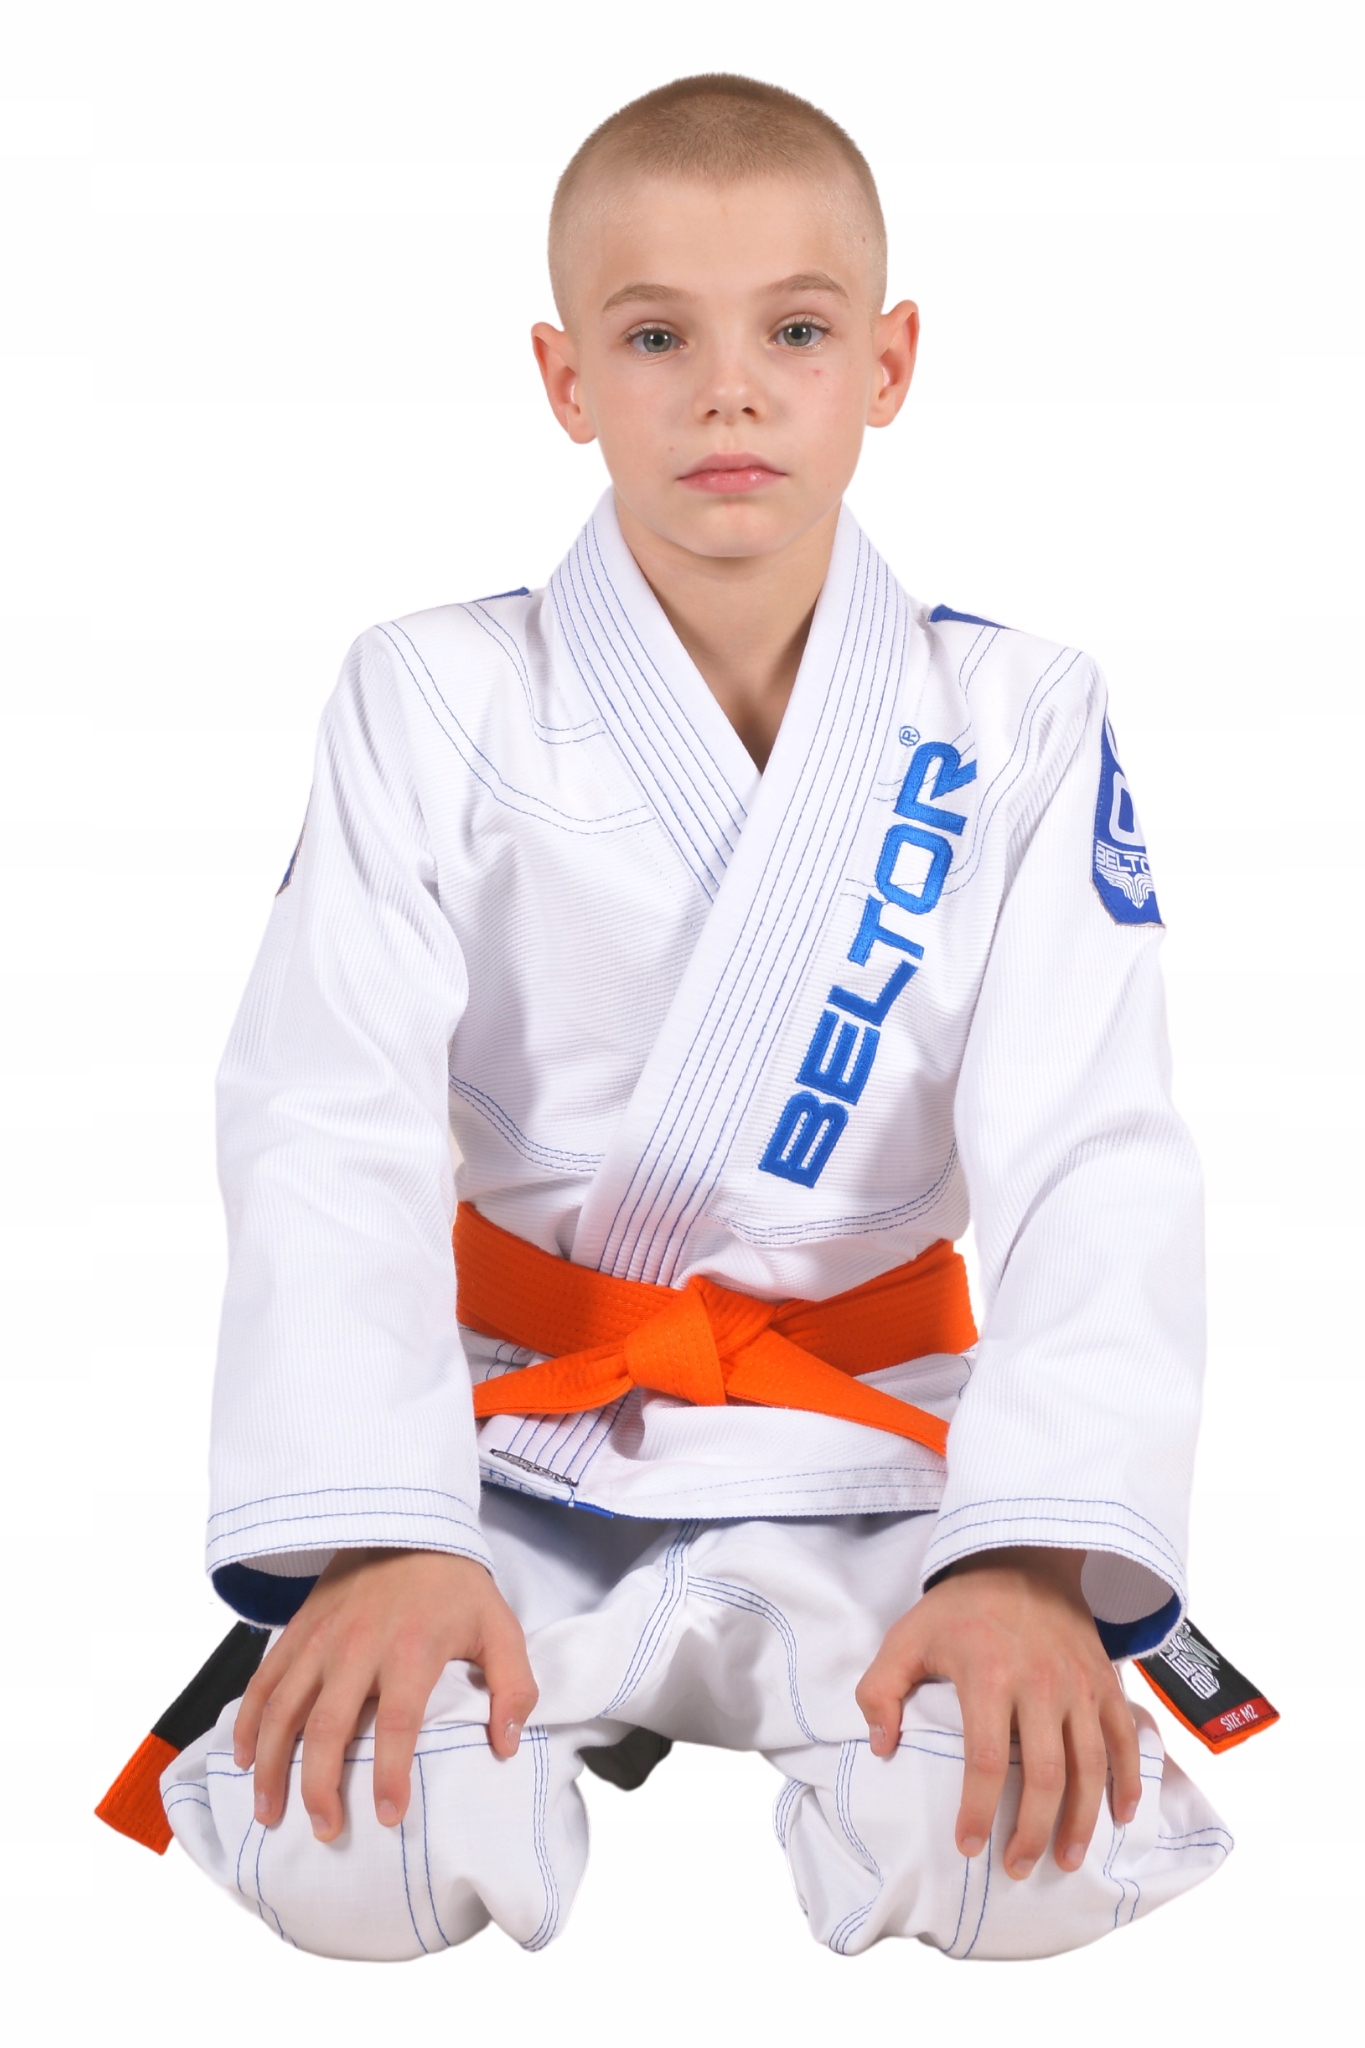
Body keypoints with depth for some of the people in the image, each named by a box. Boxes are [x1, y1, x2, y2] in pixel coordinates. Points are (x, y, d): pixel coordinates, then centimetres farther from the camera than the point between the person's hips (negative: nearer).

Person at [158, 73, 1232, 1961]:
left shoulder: (1016, 726, -1)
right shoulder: (434, 704, -2)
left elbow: (1094, 1161, -10)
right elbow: (330, 1129, -11)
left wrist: (1037, 1560, -27)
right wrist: (380, 1537, -27)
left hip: (859, 1474, 1)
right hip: (511, 1454, 0)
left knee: (1042, 1850, -26)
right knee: (342, 1849, -27)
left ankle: (819, 1730, 7)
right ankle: (544, 1711, 7)